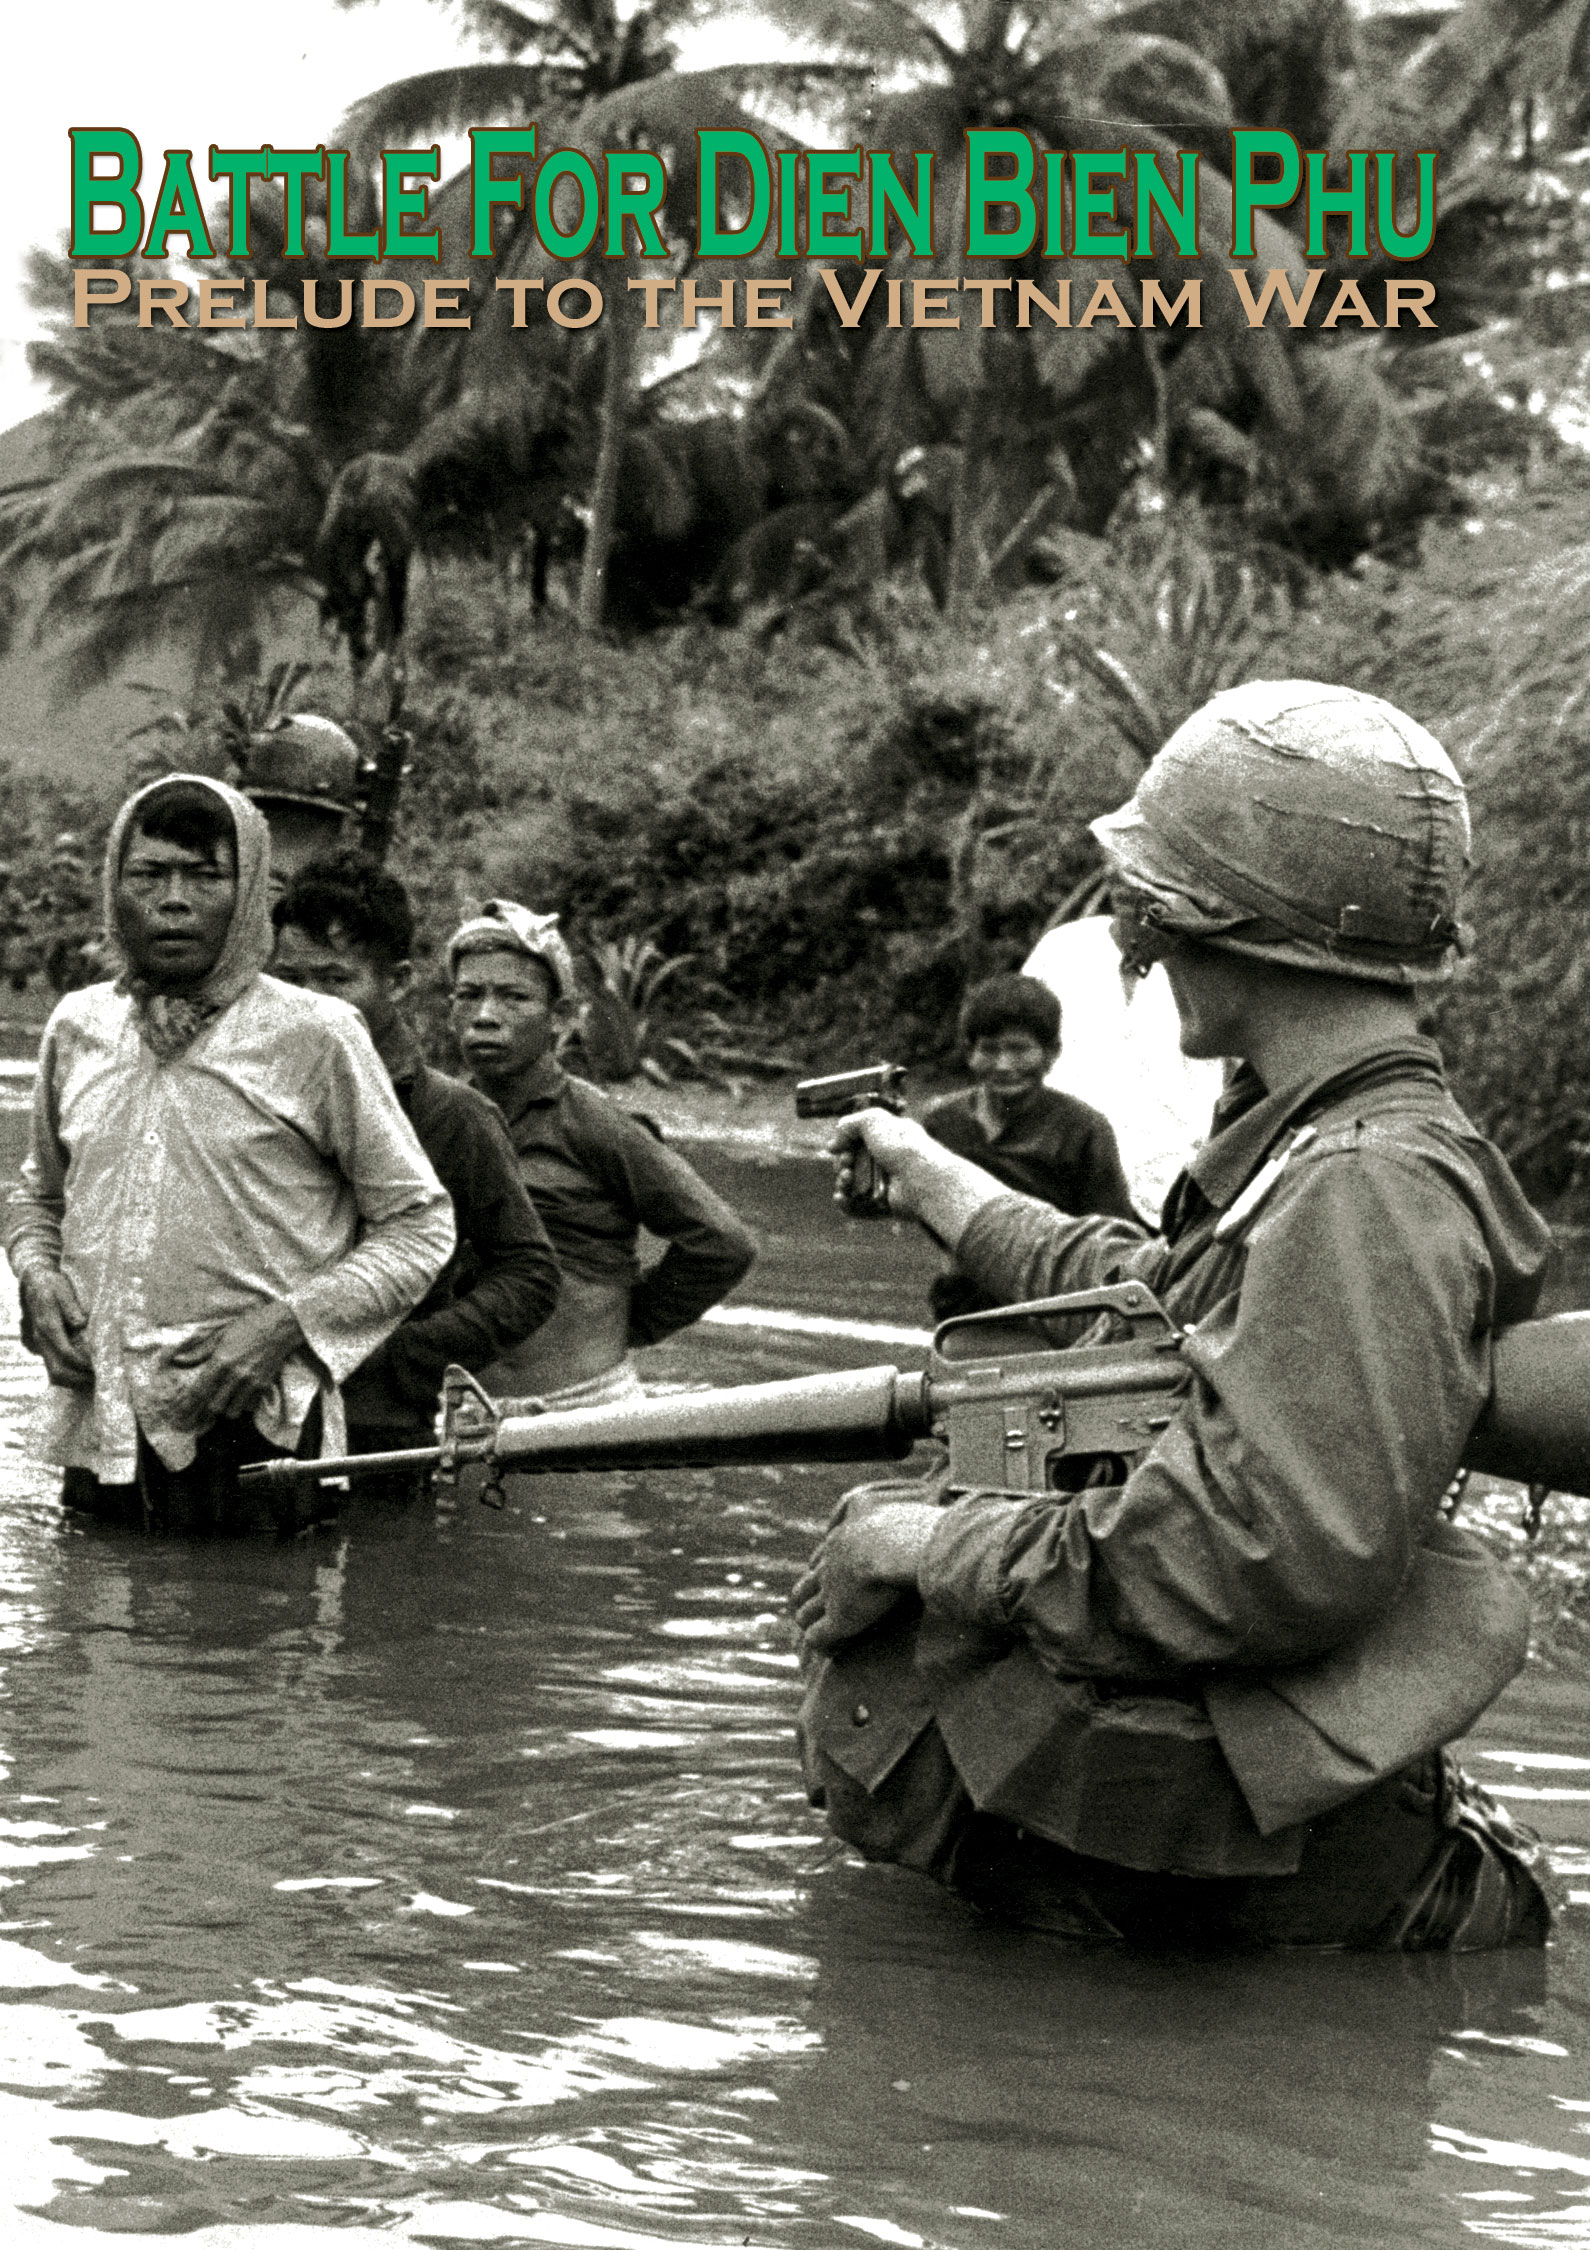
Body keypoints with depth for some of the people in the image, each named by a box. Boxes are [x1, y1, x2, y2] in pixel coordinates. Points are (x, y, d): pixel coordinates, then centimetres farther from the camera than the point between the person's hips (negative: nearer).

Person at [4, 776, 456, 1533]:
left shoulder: (312, 1036, -4)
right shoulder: (78, 1027, 9)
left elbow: (419, 1224, -1)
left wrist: (288, 1323, -13)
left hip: (254, 1438, -4)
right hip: (98, 1441, 4)